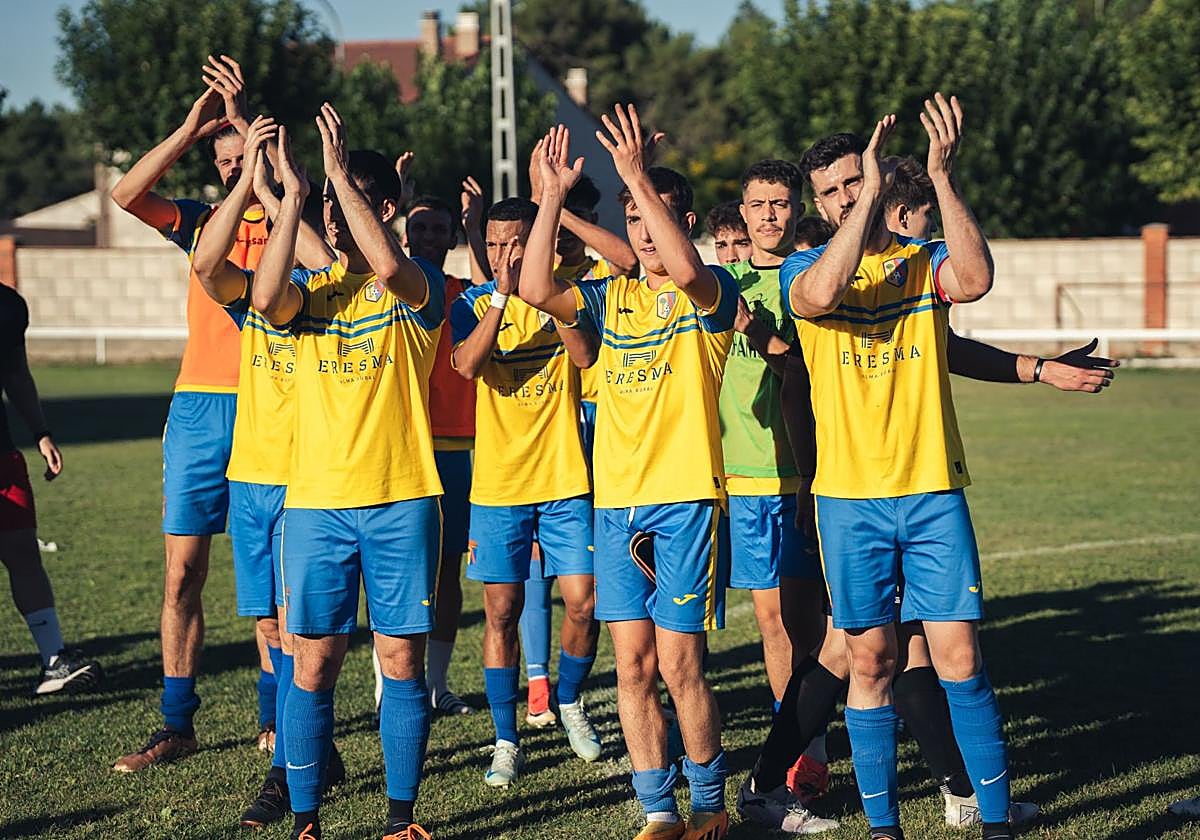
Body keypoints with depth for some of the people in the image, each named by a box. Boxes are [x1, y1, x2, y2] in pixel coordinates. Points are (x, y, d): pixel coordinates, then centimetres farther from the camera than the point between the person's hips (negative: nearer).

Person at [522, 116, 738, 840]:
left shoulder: (711, 296, -1)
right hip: (617, 501, 5)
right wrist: (555, 195, -9)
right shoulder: (611, 298, 13)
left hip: (686, 497, -5)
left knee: (679, 663, -5)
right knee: (633, 663, 4)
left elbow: (685, 269, -25)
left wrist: (637, 173, -26)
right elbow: (537, 288, -3)